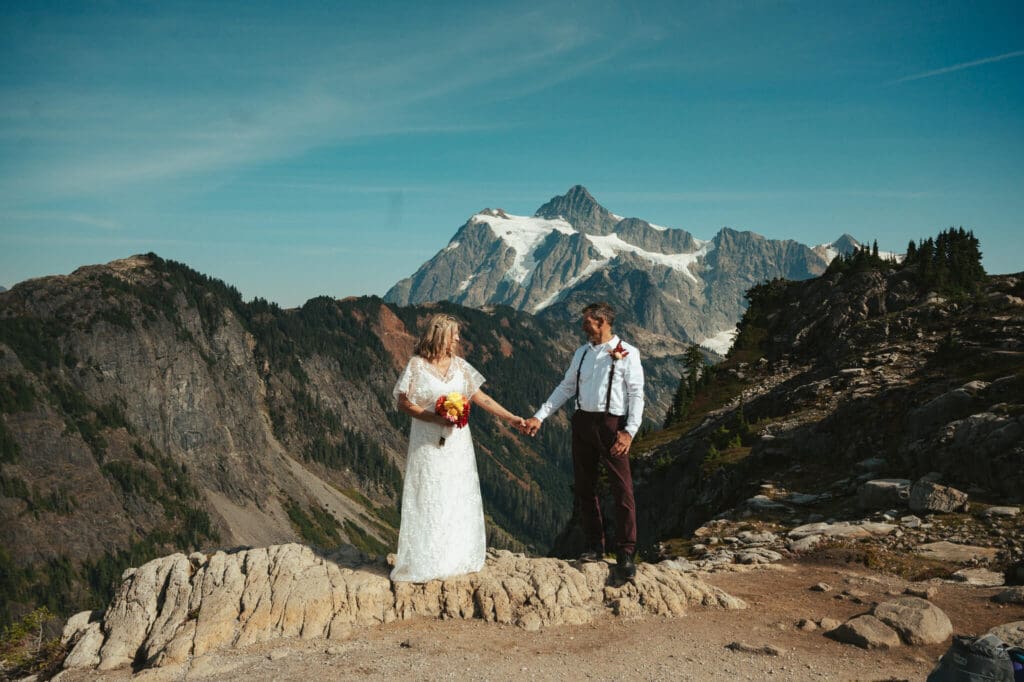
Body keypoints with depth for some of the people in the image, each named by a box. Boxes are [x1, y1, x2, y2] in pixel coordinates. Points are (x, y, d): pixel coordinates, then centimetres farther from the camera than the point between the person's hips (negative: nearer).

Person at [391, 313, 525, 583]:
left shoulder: (459, 365, 5)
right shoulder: (417, 365, -7)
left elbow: (481, 398, 5)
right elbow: (403, 402, -8)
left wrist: (511, 418, -1)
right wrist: (435, 418, -19)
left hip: (458, 442, 5)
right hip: (428, 444, -4)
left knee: (459, 498, 8)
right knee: (428, 500, 0)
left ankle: (458, 558, 20)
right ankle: (424, 563, 11)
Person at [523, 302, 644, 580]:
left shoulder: (627, 353, -3)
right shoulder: (581, 353, 13)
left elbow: (636, 394, -7)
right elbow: (566, 388, 14)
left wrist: (630, 431, -17)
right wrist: (539, 416, 6)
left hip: (612, 424, -6)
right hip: (582, 422, 6)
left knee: (622, 489, -5)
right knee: (585, 487, 10)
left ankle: (625, 554, 3)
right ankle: (594, 546, 23)